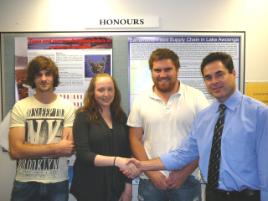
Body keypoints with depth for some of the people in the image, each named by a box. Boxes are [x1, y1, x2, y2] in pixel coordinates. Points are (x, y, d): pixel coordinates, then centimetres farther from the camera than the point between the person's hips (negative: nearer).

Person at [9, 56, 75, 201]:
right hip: (25, 183, 0)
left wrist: (30, 150, -14)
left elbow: (69, 149, -10)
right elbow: (15, 150, -14)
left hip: (58, 182, 1)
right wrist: (55, 148, -14)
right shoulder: (20, 107, -5)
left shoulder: (67, 107, -4)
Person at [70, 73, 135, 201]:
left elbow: (127, 153, 6)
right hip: (90, 189, -3)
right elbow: (83, 155, -16)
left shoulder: (121, 117, 4)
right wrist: (115, 161, -27)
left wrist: (128, 186, 1)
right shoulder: (83, 116, -8)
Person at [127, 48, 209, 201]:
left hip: (187, 180, -1)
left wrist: (185, 172, -8)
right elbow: (135, 140, 3)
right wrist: (151, 173, -6)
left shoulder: (196, 97, -4)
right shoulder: (141, 101, 2)